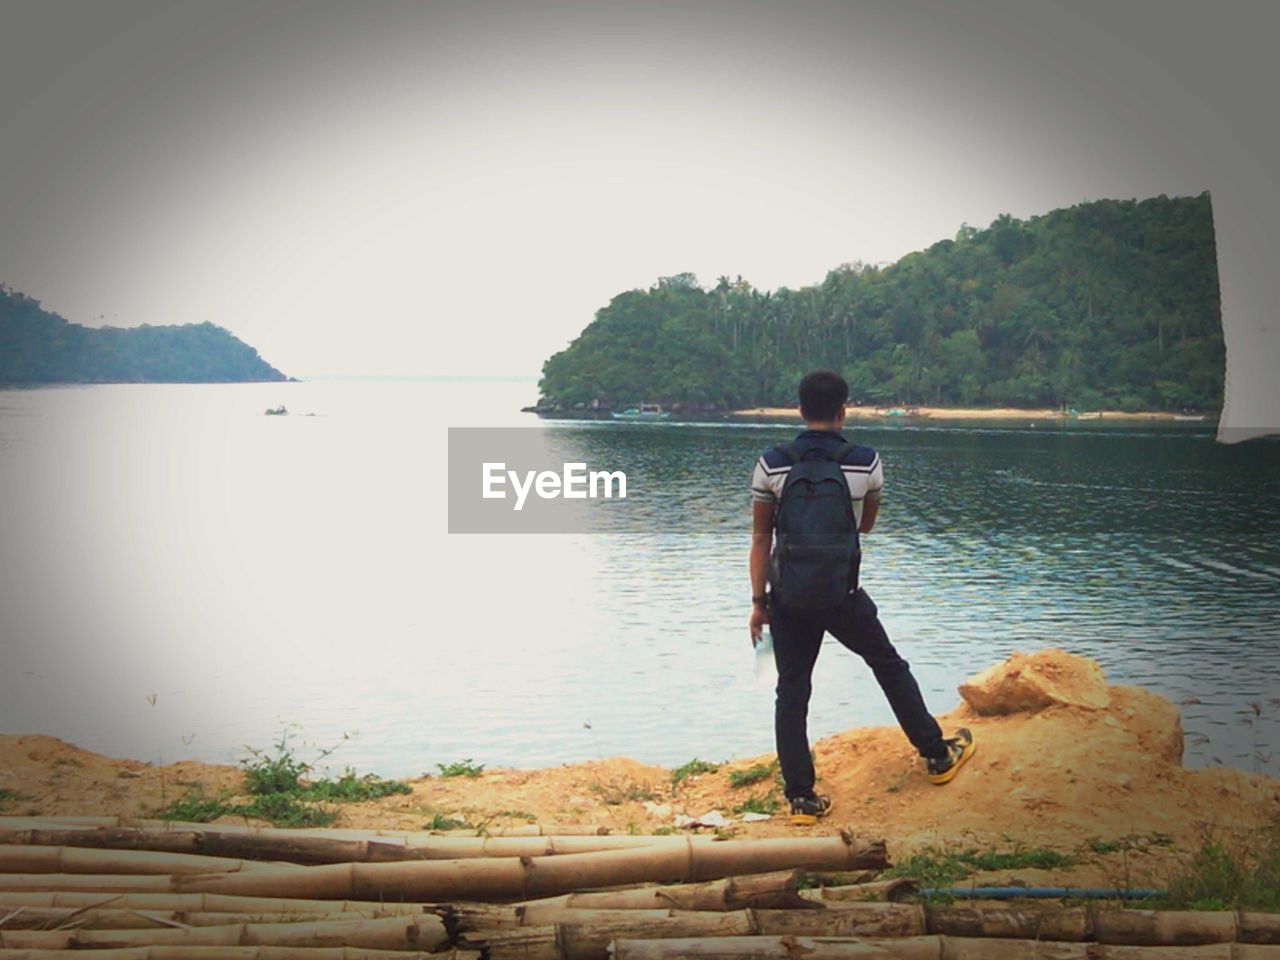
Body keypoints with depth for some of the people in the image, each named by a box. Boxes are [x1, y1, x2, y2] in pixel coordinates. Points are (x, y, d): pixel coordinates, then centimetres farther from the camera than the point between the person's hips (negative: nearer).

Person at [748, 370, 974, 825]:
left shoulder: (772, 465, -6)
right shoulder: (866, 462, -7)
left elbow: (760, 538, -3)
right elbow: (866, 524, 9)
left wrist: (759, 602, 3)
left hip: (790, 597, 1)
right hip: (842, 595, 0)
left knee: (791, 694, 8)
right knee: (891, 668, 19)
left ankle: (801, 797, 8)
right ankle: (938, 756, 33)